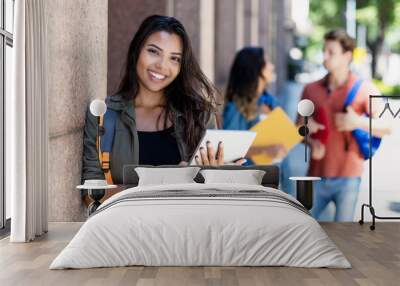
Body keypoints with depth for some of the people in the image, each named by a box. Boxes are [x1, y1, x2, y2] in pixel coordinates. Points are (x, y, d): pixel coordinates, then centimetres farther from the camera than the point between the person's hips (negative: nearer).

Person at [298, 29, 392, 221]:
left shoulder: (364, 89, -2)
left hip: (347, 177, -3)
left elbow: (386, 127, -6)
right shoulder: (311, 89, 7)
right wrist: (311, 143, -8)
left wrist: (358, 123, -22)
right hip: (317, 175, 3)